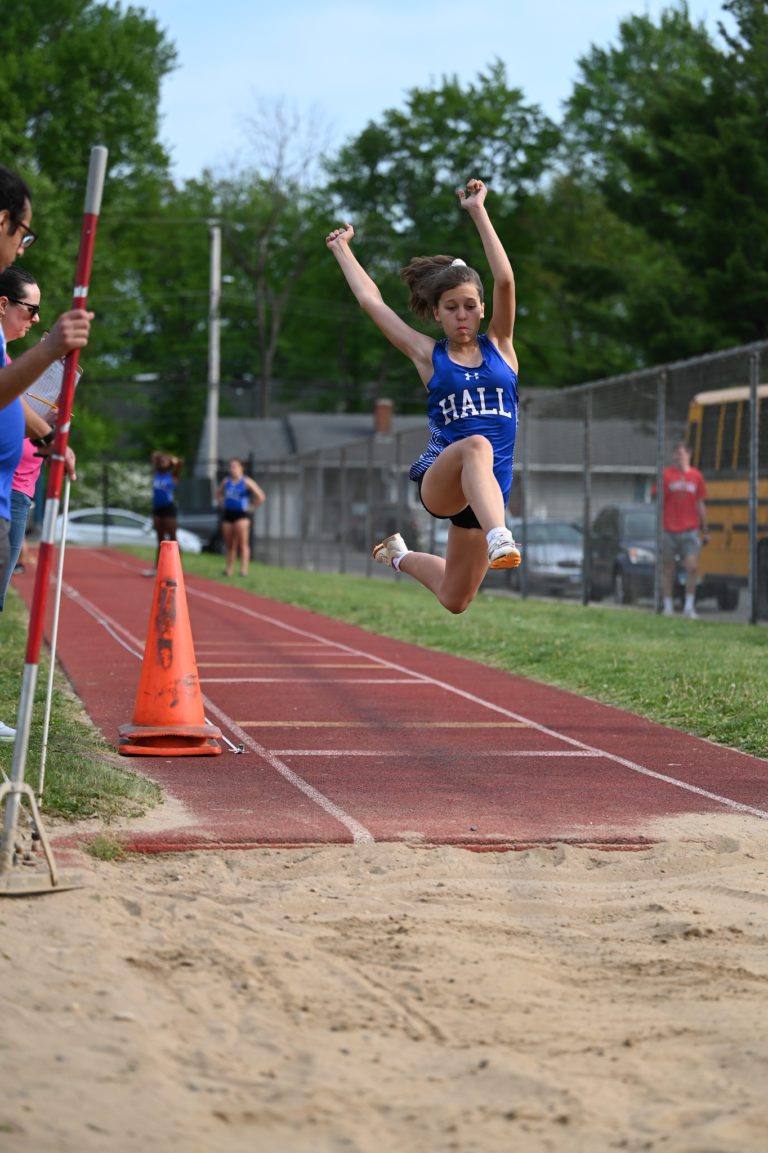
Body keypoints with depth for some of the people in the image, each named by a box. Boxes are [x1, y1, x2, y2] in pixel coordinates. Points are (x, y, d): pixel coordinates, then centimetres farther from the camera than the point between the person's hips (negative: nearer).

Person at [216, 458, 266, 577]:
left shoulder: (246, 482, -4)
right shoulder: (226, 481, 10)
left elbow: (261, 496, -5)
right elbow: (218, 494, 29)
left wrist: (251, 507, -4)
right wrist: (223, 504, 15)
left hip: (242, 515, -5)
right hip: (228, 514, 5)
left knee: (243, 543, -10)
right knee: (230, 544, 8)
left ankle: (244, 569, -15)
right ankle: (229, 570, 12)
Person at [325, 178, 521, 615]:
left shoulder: (499, 346, 7)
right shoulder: (429, 356, 5)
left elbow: (505, 281, -6)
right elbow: (372, 301, 11)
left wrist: (478, 211, -9)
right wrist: (343, 249, 20)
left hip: (488, 489, 3)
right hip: (438, 480, -3)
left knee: (455, 600, 11)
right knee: (477, 445, -39)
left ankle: (402, 556, 41)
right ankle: (499, 539, -58)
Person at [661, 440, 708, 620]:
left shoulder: (696, 476, 8)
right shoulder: (666, 475, 1)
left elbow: (700, 504, 13)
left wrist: (705, 530, 13)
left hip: (690, 531, 1)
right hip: (669, 530, -1)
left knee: (692, 567, -9)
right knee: (669, 568, 5)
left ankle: (689, 606, 1)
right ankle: (668, 605, 16)